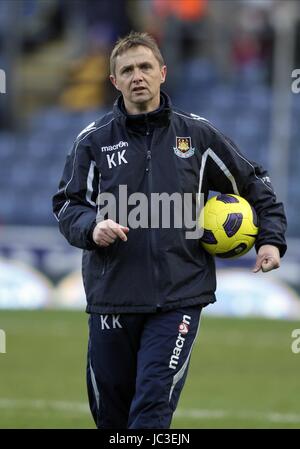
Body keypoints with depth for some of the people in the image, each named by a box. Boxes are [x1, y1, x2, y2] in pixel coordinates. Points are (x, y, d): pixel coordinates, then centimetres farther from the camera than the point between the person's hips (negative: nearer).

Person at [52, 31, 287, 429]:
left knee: (153, 404, -15)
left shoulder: (197, 134, 6)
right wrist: (92, 227, -14)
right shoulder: (94, 140, 5)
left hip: (179, 297, -1)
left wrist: (271, 239, 5)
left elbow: (254, 184, 17)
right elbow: (67, 204, 7)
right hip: (112, 295, 1)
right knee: (110, 410, 8)